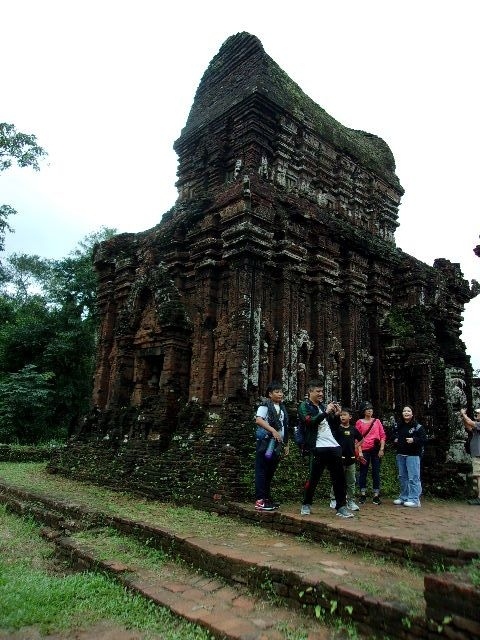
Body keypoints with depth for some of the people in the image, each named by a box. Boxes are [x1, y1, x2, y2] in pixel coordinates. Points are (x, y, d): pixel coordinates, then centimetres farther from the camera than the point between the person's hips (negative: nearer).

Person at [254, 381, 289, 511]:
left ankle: (267, 498, 21)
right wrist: (273, 431, -29)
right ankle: (260, 501, -2)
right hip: (266, 442, -7)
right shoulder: (265, 406, -6)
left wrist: (286, 444, 19)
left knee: (270, 472, 13)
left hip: (277, 444, 7)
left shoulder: (282, 408, 17)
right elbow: (258, 420, -22)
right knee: (262, 471, -4)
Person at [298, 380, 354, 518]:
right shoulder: (304, 406, 0)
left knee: (339, 477, 4)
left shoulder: (322, 405, 18)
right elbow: (310, 422, -18)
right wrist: (326, 412, -20)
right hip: (318, 448, -6)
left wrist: (336, 415, 3)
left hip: (333, 446, 6)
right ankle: (306, 505, 18)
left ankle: (341, 507, 11)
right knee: (313, 478, -1)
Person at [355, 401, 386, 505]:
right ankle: (363, 495, 13)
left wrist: (382, 449, -3)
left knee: (376, 472, 4)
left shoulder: (377, 421, 8)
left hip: (376, 450, 1)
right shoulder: (359, 422, 3)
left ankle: (376, 496, 10)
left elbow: (383, 436, 6)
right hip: (364, 450, -1)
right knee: (363, 472, 4)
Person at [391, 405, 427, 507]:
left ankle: (414, 499, -1)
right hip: (400, 454, 6)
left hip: (413, 455, -6)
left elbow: (424, 439, -9)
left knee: (413, 478, -7)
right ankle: (403, 497, 24)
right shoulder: (398, 425, 9)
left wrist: (414, 440, -22)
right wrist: (395, 440, 6)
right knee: (402, 477, 14)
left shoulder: (417, 426, -7)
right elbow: (393, 435, 25)